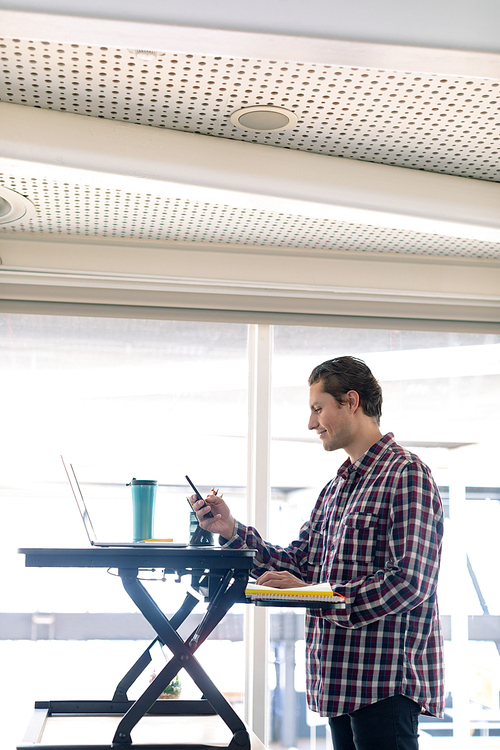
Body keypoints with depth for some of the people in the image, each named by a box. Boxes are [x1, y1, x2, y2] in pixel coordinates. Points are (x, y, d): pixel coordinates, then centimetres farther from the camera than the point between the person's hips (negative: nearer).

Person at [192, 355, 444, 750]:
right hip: (342, 675, 9)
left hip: (387, 679, -9)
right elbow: (300, 563, 15)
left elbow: (409, 582, -20)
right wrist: (232, 532, 4)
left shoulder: (406, 475, -11)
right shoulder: (336, 488, 19)